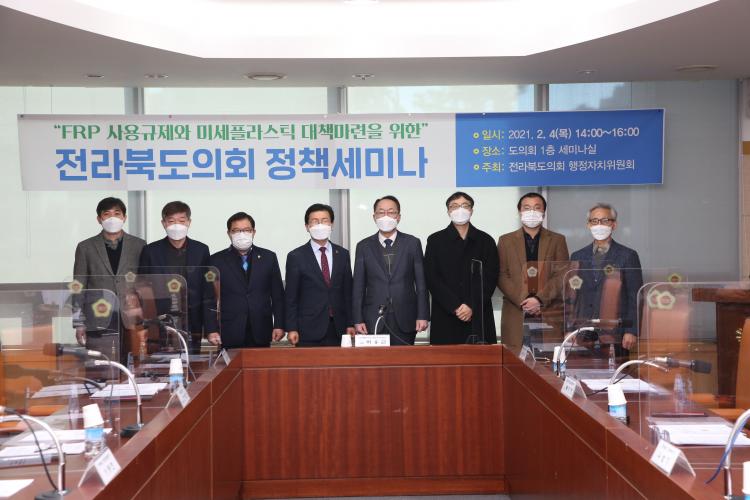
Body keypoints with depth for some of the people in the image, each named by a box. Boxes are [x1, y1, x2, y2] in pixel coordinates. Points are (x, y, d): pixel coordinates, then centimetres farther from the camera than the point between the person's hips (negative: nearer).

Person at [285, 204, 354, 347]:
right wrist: (291, 329, -5)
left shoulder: (343, 254, 10)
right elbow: (291, 296, 0)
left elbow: (347, 292, 11)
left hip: (337, 329, 3)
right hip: (309, 330, -2)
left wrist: (350, 324, 6)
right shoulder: (296, 257, 0)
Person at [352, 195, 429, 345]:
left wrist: (422, 316, -2)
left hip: (404, 321, 0)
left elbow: (421, 282, 4)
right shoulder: (364, 246, 7)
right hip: (374, 321, 0)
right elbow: (358, 286, 5)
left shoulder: (412, 243, 6)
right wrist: (358, 320, -1)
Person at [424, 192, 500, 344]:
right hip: (445, 318, -1)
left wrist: (472, 307, -9)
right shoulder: (435, 240, 7)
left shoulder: (486, 241, 10)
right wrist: (455, 307, -11)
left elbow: (490, 278, 3)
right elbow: (432, 279, -1)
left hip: (479, 318, 1)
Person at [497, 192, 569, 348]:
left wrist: (540, 299, -12)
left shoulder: (557, 240, 12)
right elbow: (501, 276, 3)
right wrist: (523, 301, -10)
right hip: (515, 314, 0)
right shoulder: (505, 241, 12)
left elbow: (562, 276, 2)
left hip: (549, 313, 0)